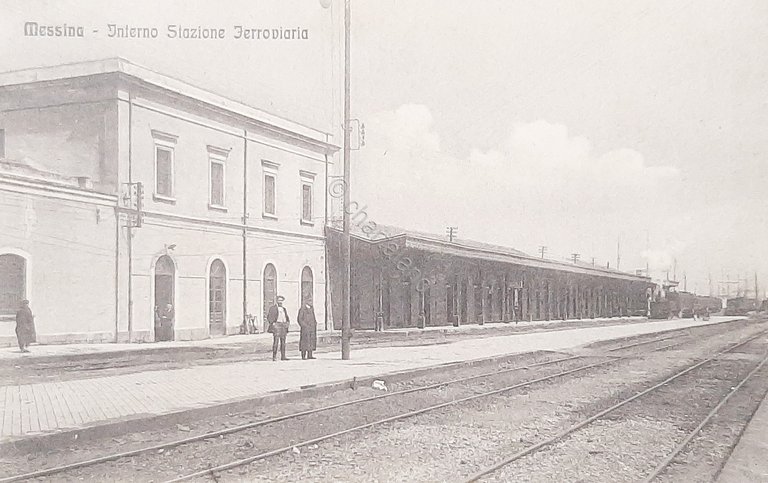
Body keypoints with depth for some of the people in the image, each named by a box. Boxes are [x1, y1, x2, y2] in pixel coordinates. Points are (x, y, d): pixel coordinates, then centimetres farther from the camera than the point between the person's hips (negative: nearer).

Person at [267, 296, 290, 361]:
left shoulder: (284, 309, 20)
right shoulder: (273, 308, 3)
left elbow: (287, 318, 28)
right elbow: (268, 316, -2)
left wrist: (288, 322, 8)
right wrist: (272, 323, -13)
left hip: (284, 326, 6)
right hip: (276, 325, -6)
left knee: (283, 342, 3)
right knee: (276, 341, -12)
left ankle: (283, 356, 4)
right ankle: (274, 357, -12)